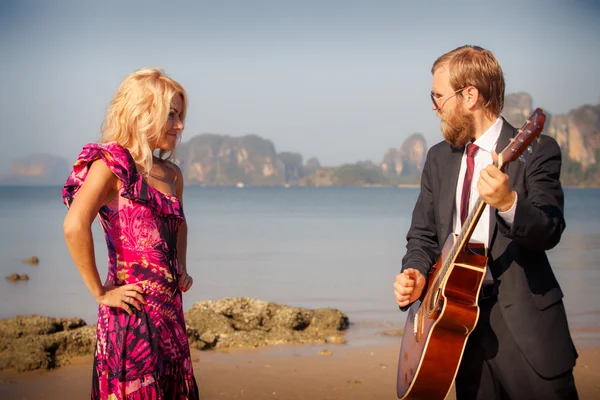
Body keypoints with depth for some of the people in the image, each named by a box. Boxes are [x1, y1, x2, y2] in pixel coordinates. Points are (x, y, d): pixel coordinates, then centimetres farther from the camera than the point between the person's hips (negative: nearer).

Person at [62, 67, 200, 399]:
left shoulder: (170, 174, 14)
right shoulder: (112, 163, -9)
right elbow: (75, 226, -24)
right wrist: (100, 293, -18)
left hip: (169, 308, 8)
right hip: (134, 311, -8)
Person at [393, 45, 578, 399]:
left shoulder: (536, 151, -6)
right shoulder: (439, 158, 12)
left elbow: (550, 232, -16)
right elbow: (423, 234, 14)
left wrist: (508, 202, -35)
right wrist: (415, 272, -6)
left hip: (523, 320, -5)